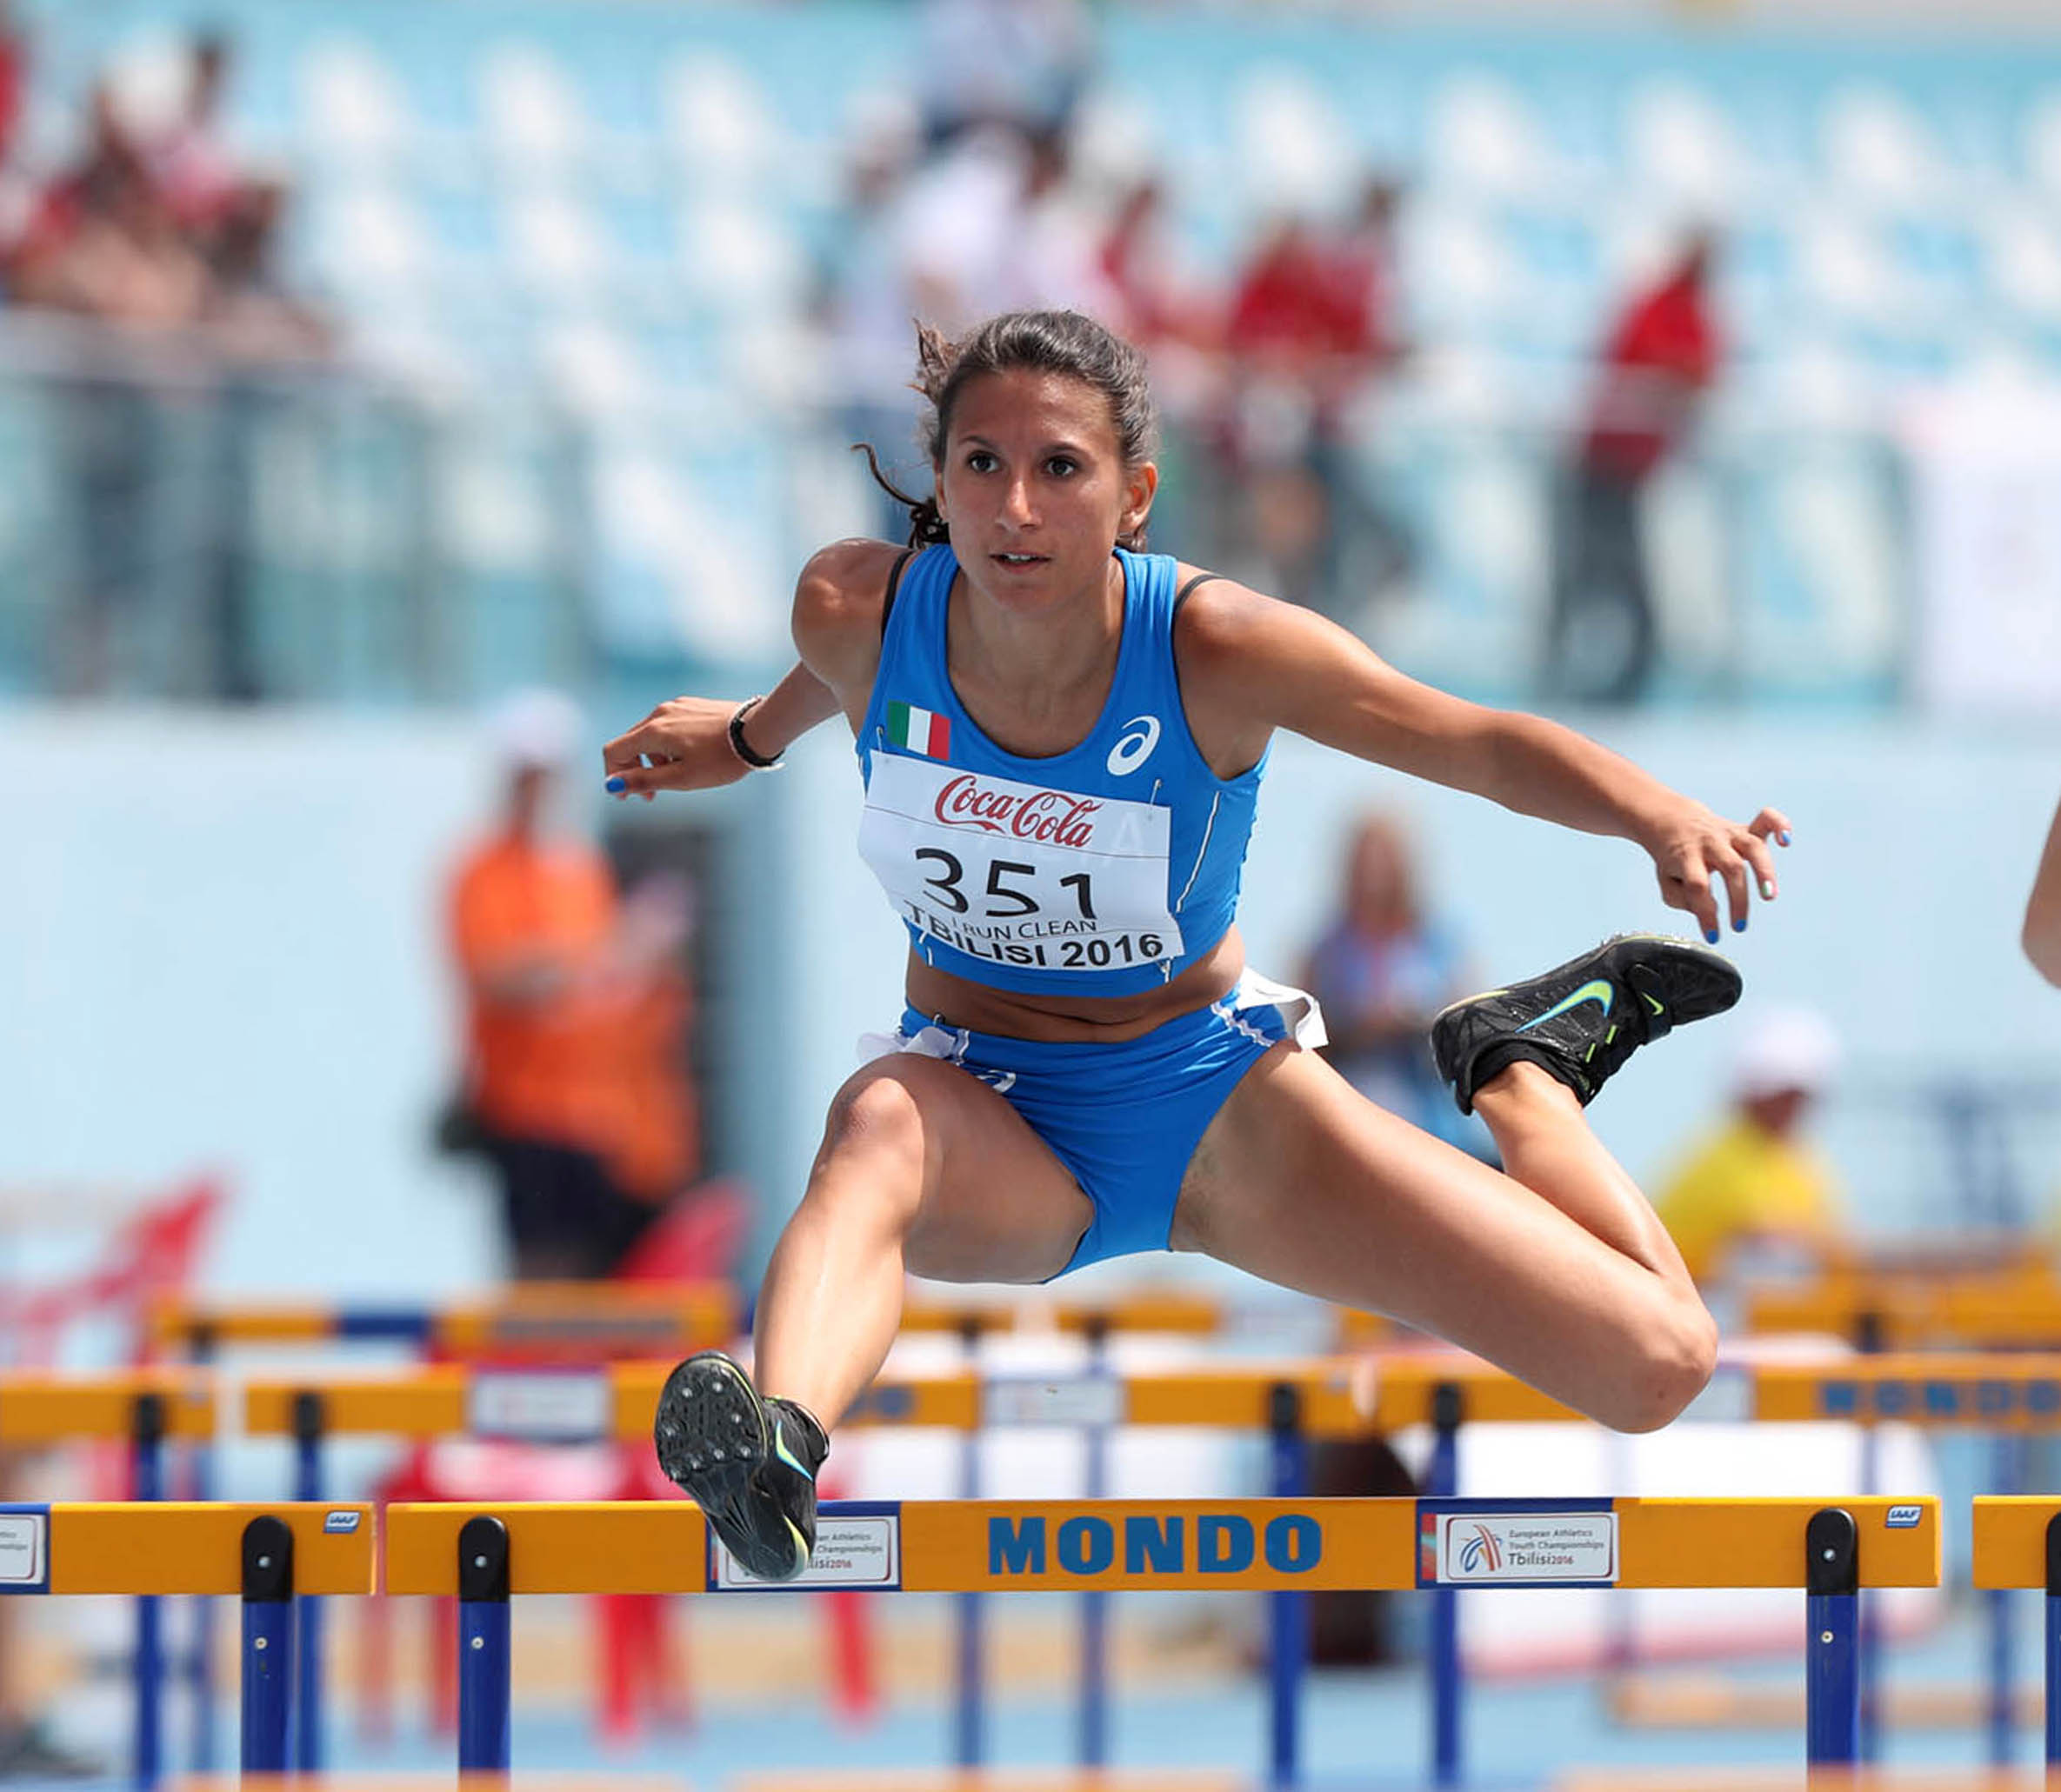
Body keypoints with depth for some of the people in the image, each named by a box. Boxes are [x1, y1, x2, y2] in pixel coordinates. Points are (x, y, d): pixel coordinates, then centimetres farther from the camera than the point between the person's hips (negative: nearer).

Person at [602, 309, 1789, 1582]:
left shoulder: (1214, 648, -22)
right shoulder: (858, 611, -15)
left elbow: (1491, 746, -21)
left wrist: (1667, 821, -41)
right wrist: (749, 738, 33)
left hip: (1216, 1107, 0)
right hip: (987, 1108, 0)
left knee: (1657, 1364, -11)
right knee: (879, 1126, -42)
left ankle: (1524, 1070, 21)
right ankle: (780, 1453, -71)